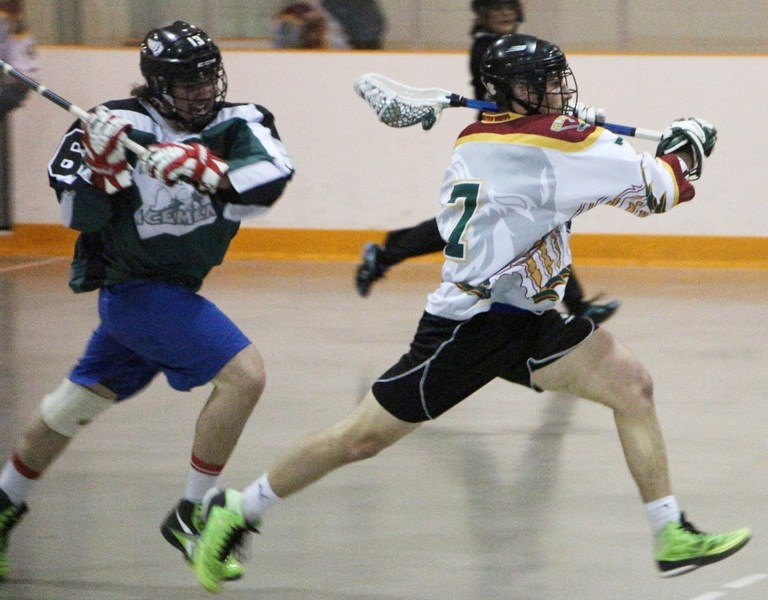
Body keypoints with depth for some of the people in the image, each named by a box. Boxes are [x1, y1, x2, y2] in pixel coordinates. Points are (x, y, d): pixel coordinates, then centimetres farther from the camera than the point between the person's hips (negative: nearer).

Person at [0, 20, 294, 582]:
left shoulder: (239, 124, -8)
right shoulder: (123, 128, -15)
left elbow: (272, 177, -27)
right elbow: (80, 216, -11)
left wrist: (206, 170, -41)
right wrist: (98, 168, -28)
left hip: (175, 291, 5)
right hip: (137, 289, -5)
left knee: (80, 401, 20)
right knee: (244, 374, -19)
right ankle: (191, 516, -7)